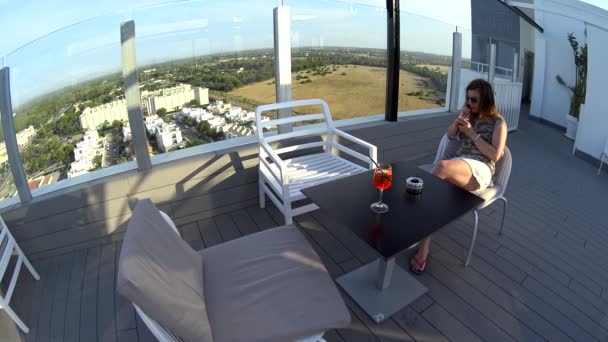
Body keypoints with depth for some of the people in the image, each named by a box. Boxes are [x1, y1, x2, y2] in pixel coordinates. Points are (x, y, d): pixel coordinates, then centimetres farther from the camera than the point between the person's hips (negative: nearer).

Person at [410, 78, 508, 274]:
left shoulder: (498, 123, 7)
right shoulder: (469, 116, 23)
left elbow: (495, 155, -3)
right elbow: (450, 136, 19)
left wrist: (472, 133, -8)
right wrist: (459, 119, 1)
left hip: (480, 170, -5)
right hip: (458, 166, 5)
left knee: (441, 167, -40)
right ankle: (425, 245, -33)